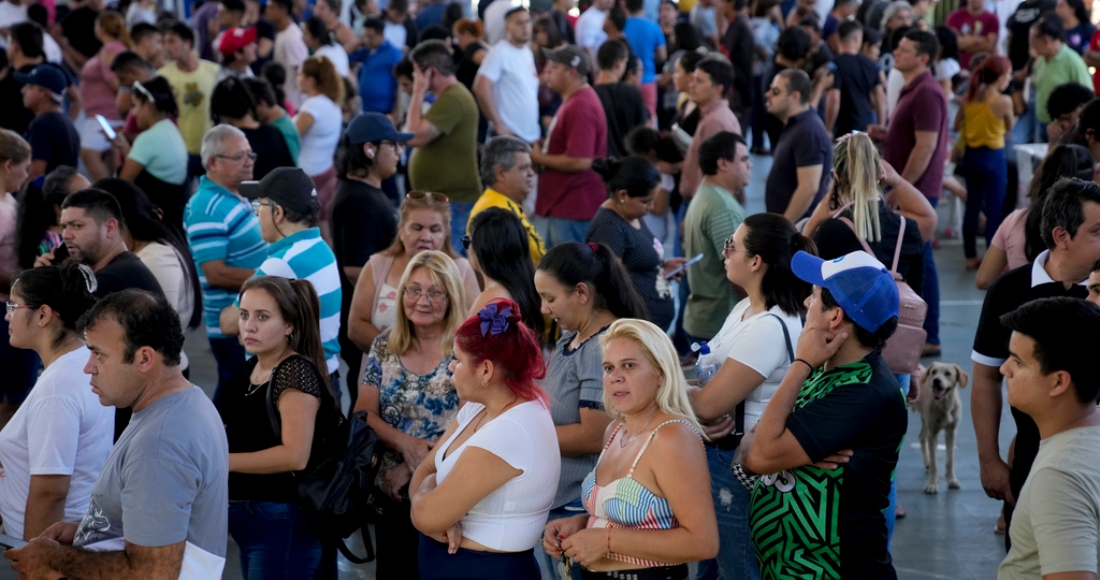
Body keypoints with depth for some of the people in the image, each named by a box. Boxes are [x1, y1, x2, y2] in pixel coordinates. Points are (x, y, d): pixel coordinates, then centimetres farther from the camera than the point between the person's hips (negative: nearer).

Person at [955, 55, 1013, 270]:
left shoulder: (969, 97, -1)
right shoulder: (1003, 101, -17)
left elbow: (957, 126, 8)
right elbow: (1009, 127, -1)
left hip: (971, 155, 6)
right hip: (992, 157, -6)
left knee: (972, 207, 14)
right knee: (994, 210, 1)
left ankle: (971, 257, 21)